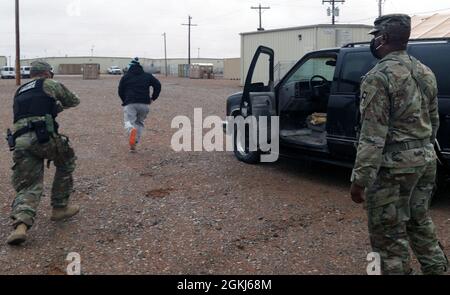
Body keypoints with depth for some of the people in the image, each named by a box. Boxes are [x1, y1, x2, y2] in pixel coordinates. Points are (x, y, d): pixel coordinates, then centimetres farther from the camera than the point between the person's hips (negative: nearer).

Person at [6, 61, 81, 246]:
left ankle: (21, 225, -19)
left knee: (27, 187, 6)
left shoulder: (19, 93, 30)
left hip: (20, 142, 5)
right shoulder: (49, 84, 14)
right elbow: (74, 101, 25)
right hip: (43, 137, -4)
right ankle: (60, 208, 25)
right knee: (66, 163, 23)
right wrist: (58, 105, 44)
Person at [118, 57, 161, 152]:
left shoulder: (125, 77, 12)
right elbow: (158, 85, 4)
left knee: (129, 122, -5)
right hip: (144, 104, 2)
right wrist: (153, 98, 11)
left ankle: (131, 130, -43)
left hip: (130, 104, -2)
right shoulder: (147, 76, 14)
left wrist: (125, 101, 27)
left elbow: (120, 91, 13)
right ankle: (134, 144, 5)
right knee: (139, 122, 17)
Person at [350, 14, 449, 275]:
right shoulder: (426, 73, 10)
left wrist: (360, 179, -18)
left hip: (395, 163, -9)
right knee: (419, 219, 25)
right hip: (427, 157, 9)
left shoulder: (379, 76, -17)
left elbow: (372, 135, -21)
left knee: (389, 232, 4)